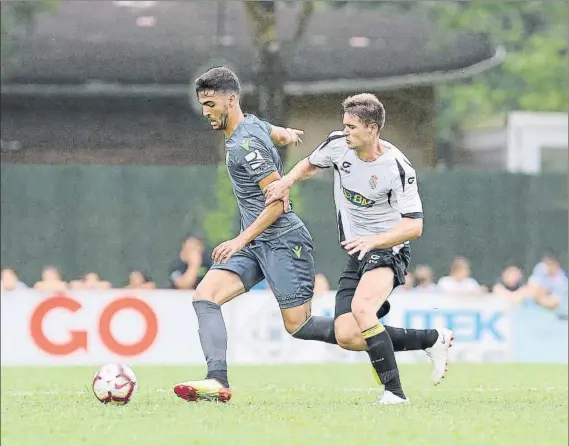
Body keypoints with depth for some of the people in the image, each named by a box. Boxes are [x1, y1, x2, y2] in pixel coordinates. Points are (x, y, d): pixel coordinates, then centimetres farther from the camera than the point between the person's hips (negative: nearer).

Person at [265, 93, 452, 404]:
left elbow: (414, 226, -21)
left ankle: (394, 391, -29)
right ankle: (433, 339, 8)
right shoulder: (337, 145, -3)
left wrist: (374, 240, -37)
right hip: (356, 255, 7)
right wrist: (287, 181, -2)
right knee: (346, 336, -8)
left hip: (388, 251, -7)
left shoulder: (397, 168, -19)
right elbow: (310, 164, 19)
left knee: (361, 308, -35)